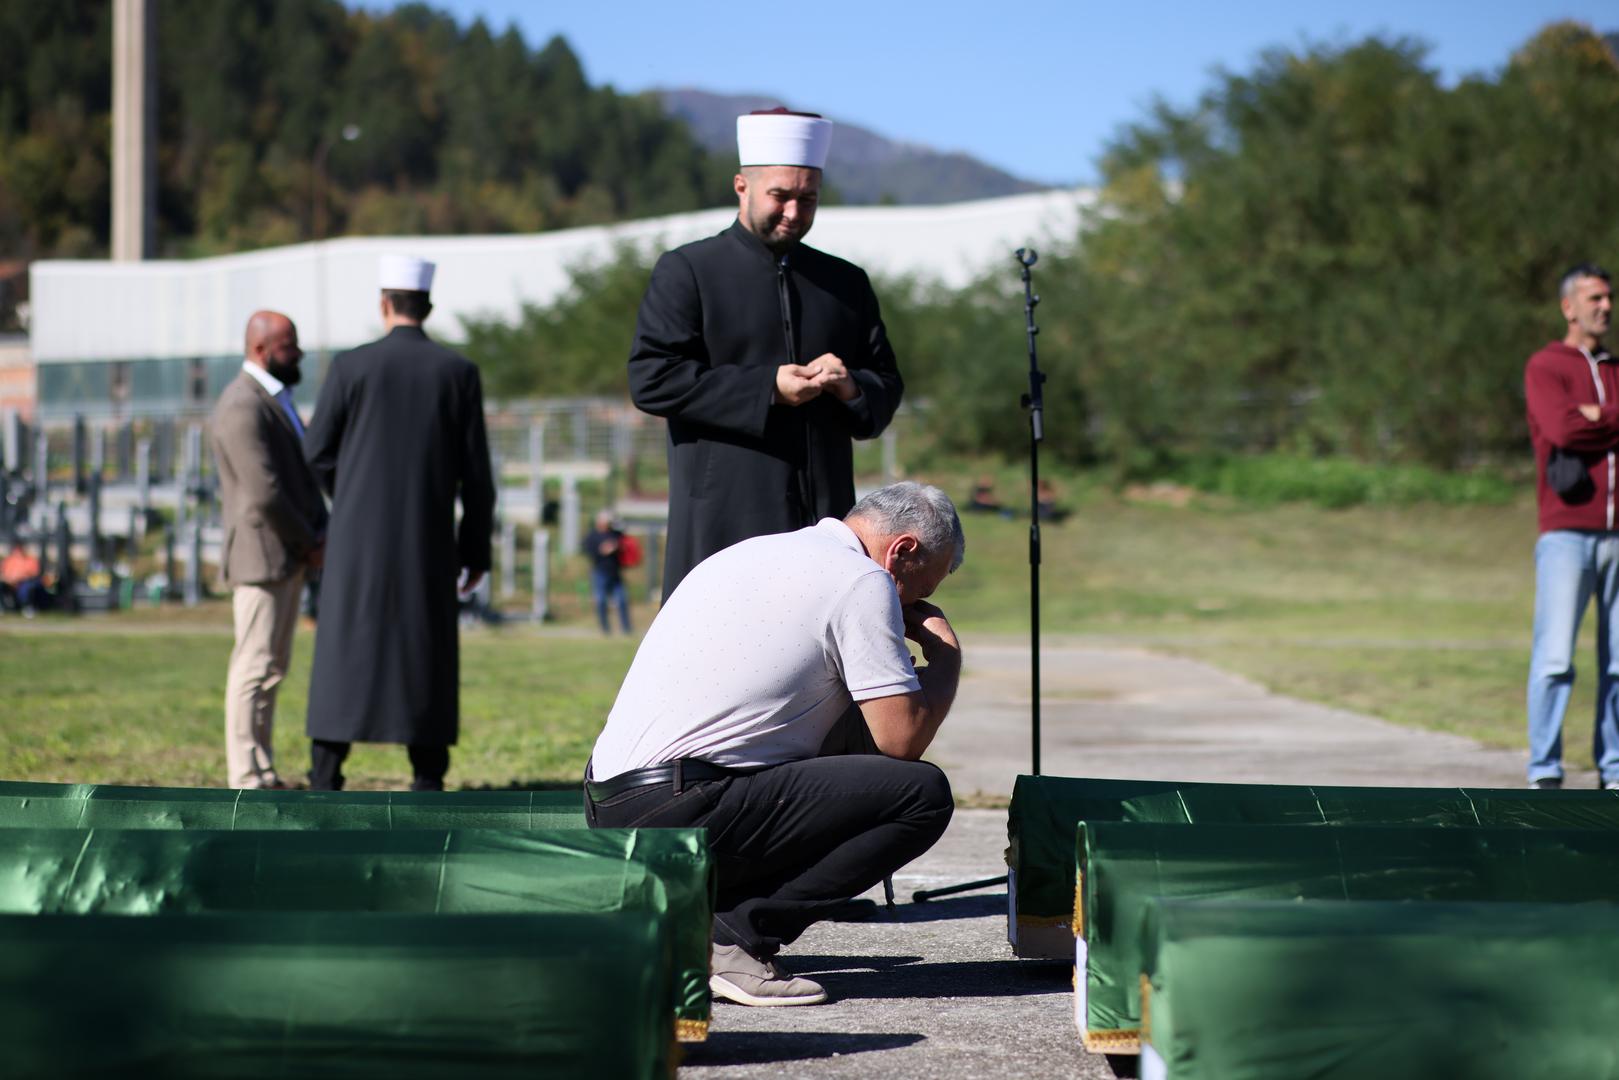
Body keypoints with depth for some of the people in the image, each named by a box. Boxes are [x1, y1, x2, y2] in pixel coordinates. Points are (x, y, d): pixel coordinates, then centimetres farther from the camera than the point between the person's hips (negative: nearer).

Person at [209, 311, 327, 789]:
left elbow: (303, 474, 22)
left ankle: (264, 772, 16)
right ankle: (245, 777, -5)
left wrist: (319, 536, 7)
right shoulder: (242, 408, -17)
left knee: (274, 665, 12)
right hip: (261, 555, -10)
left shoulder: (276, 400, 17)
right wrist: (310, 543, -11)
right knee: (255, 665, -8)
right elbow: (264, 495, -22)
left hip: (290, 556, 10)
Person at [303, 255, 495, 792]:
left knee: (344, 653, 2)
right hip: (428, 541, 1)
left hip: (359, 536, -1)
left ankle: (325, 780, -2)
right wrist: (476, 549, 8)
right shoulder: (459, 372, 0)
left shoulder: (351, 366, -4)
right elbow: (476, 471, 0)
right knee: (426, 657, 7)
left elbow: (317, 453, 2)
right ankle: (428, 782, 4)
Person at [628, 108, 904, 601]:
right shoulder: (685, 272, 3)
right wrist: (767, 388, -14)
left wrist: (851, 387, -5)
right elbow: (652, 380, -8)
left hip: (825, 522, 5)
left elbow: (887, 386, 20)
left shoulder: (846, 283, 18)